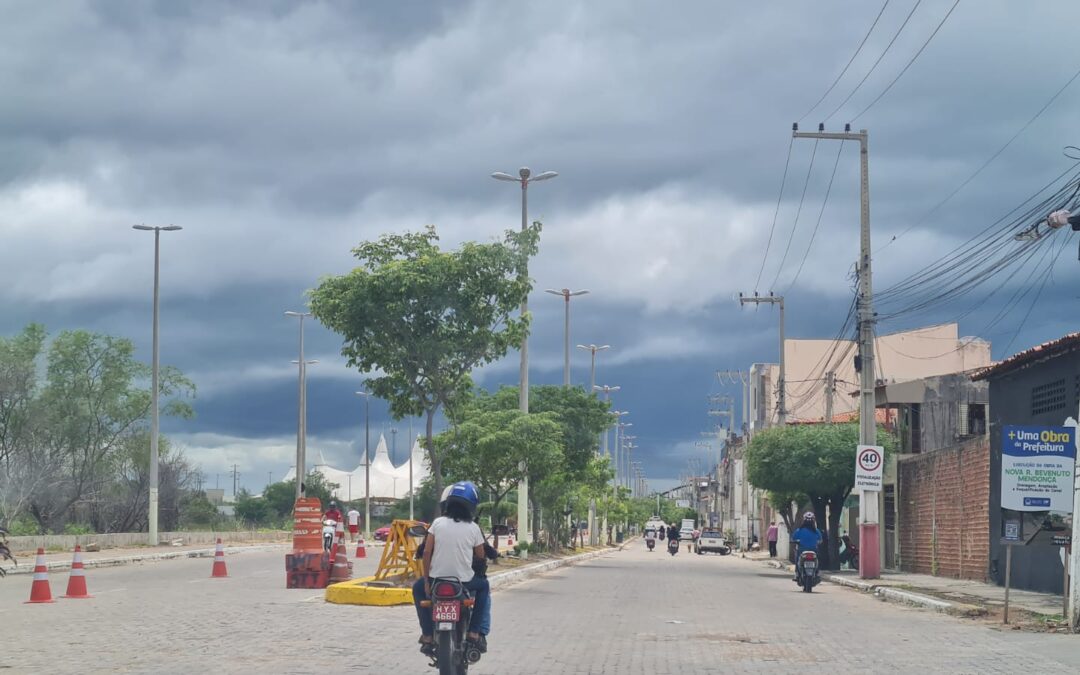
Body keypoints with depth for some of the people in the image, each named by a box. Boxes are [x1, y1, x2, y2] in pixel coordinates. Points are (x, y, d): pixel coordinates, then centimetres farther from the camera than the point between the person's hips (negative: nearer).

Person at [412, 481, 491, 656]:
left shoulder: (438, 523, -4)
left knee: (418, 588, 31)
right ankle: (476, 632, 20)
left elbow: (427, 552, -4)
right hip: (465, 581, 0)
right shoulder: (473, 529, -4)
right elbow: (481, 557, 2)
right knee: (483, 587, 32)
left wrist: (426, 580, 4)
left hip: (437, 579, 0)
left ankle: (427, 636, 22)